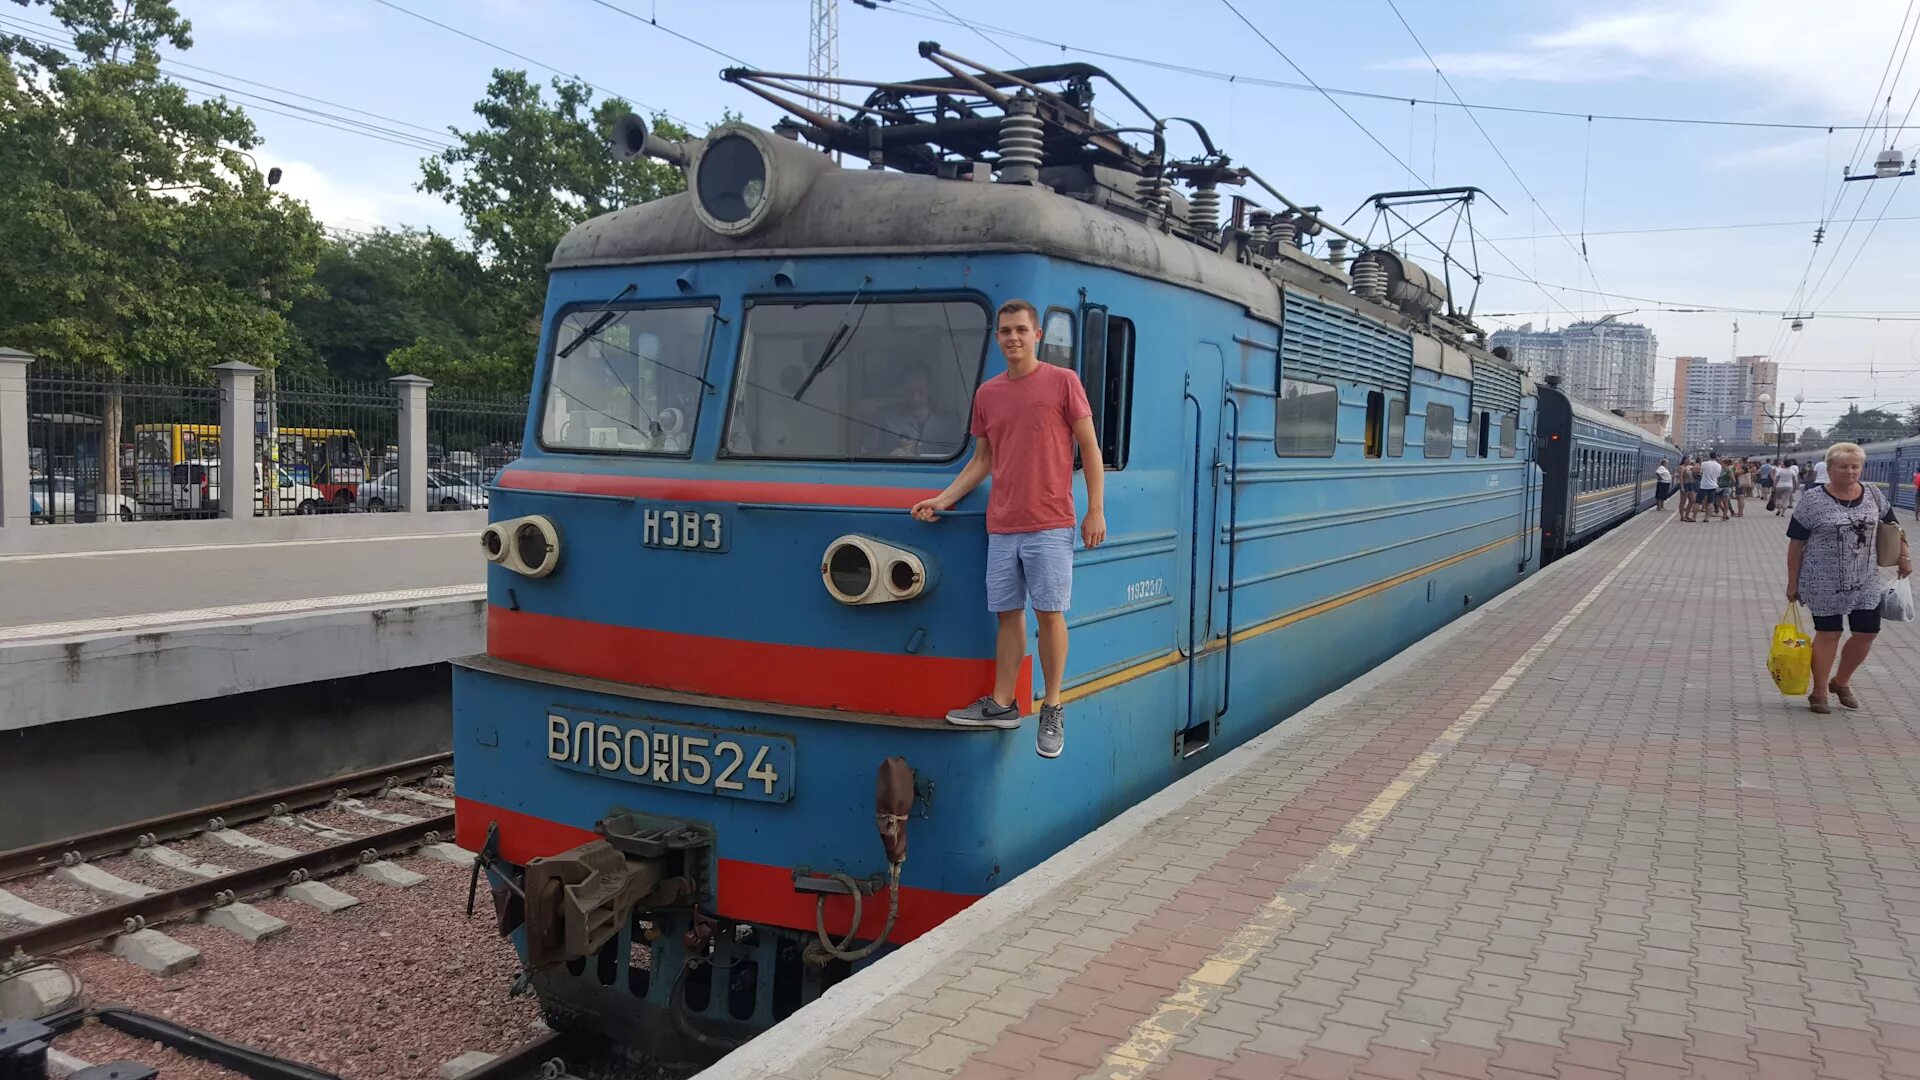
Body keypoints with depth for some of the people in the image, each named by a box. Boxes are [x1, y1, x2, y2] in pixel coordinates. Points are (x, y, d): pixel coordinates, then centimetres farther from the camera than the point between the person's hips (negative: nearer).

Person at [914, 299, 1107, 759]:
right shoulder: (987, 394, 12)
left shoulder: (1063, 382, -1)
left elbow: (1090, 449, 0)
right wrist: (943, 499, 7)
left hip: (1049, 525, -4)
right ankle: (1001, 705, 17)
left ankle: (1052, 710, 10)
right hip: (1001, 528, 4)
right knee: (1007, 614, 9)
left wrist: (1096, 511, -6)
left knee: (1049, 614, 0)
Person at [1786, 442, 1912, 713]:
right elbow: (1796, 543, -8)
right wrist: (1792, 582, -7)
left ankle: (1841, 681, 30)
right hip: (1824, 582, -4)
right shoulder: (1814, 500, -11)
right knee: (1828, 633, 3)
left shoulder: (1872, 494, 2)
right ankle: (1819, 692, 17)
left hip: (1865, 580, 5)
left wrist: (1904, 555, 10)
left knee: (1867, 632, 7)